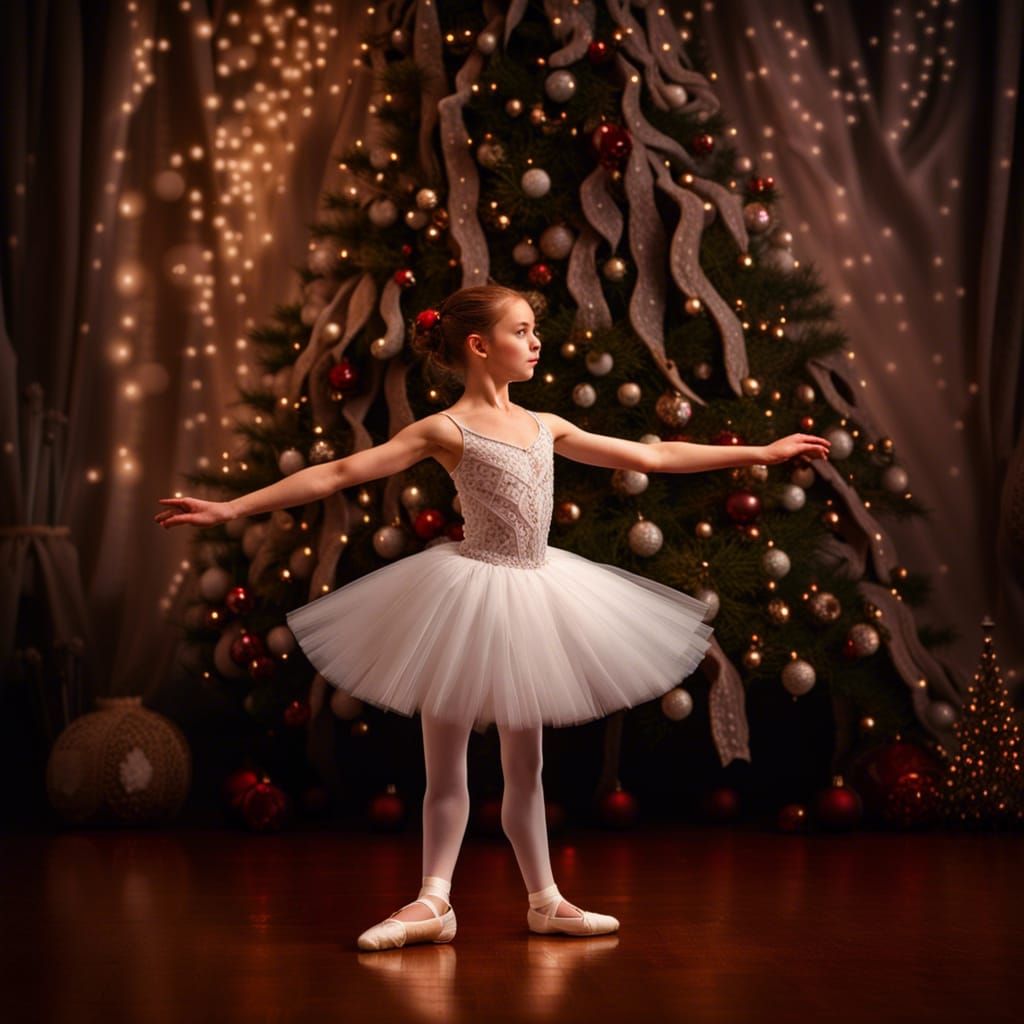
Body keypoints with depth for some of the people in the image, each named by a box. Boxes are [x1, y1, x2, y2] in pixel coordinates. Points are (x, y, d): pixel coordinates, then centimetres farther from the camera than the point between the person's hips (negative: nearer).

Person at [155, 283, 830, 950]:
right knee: (446, 764, 2)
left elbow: (655, 456, 13)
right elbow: (338, 474, -12)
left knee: (525, 764, 13)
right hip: (469, 593, -5)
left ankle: (545, 899, 21)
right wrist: (231, 509, -18)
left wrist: (763, 452, 14)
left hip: (533, 594, 5)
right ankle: (434, 903, 10)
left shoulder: (544, 426, 9)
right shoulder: (447, 430, -7)